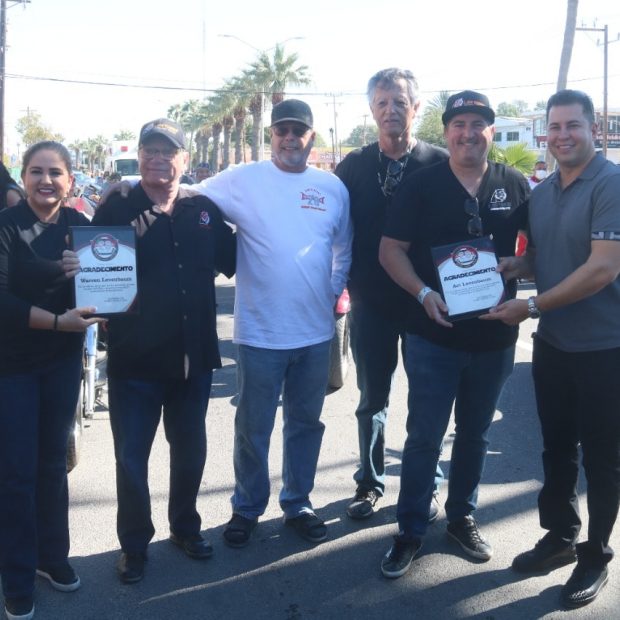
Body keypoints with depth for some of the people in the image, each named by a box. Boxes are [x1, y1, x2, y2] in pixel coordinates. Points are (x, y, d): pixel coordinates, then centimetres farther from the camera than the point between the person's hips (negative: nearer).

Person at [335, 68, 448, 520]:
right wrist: (346, 284, -3)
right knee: (372, 398, 12)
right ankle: (371, 482, 29)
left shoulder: (440, 164, -5)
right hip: (370, 301, 1)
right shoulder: (353, 166, 1)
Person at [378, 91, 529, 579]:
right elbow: (391, 249, -5)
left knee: (475, 433, 17)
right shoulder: (421, 185, -5)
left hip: (495, 335, 3)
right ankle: (411, 531, 17)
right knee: (424, 437, 3)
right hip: (434, 336, -3)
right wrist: (424, 293, -19)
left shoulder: (515, 186, 2)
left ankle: (463, 517, 34)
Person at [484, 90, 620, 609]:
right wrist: (513, 267, -2)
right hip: (552, 343, 7)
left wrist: (531, 307, -20)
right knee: (556, 447, 17)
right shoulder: (543, 192, 9)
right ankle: (560, 537, 34)